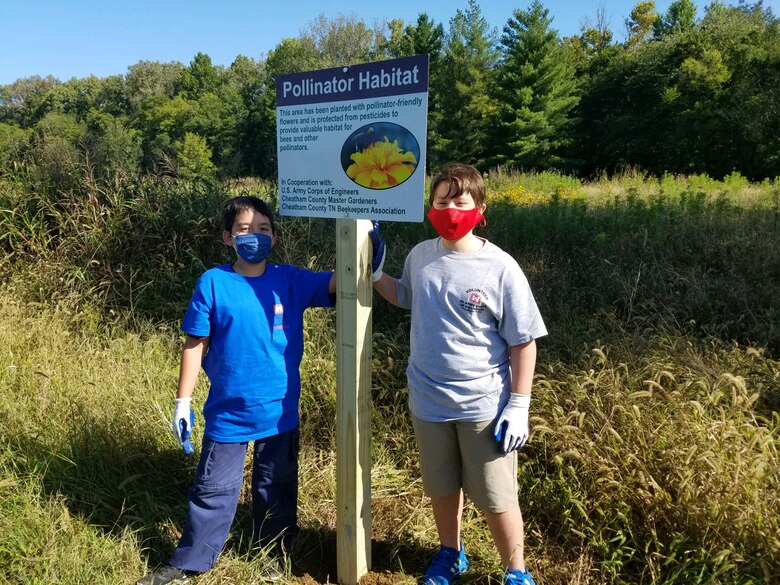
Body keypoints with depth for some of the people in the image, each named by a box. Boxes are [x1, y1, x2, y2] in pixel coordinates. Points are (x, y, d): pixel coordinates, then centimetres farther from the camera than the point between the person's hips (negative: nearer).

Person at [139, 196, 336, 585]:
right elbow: (195, 344, -5)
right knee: (213, 489, 14)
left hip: (279, 414, 2)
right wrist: (182, 401, -3)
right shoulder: (213, 283, -10)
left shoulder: (291, 280, -6)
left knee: (276, 488, 19)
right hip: (227, 414, -1)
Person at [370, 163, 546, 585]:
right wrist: (376, 272, 4)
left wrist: (519, 407, -11)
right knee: (442, 488, 22)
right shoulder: (420, 256, -2)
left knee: (496, 498, 10)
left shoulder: (500, 268, -15)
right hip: (428, 402, 4)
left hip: (484, 406, -4)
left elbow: (524, 342, -10)